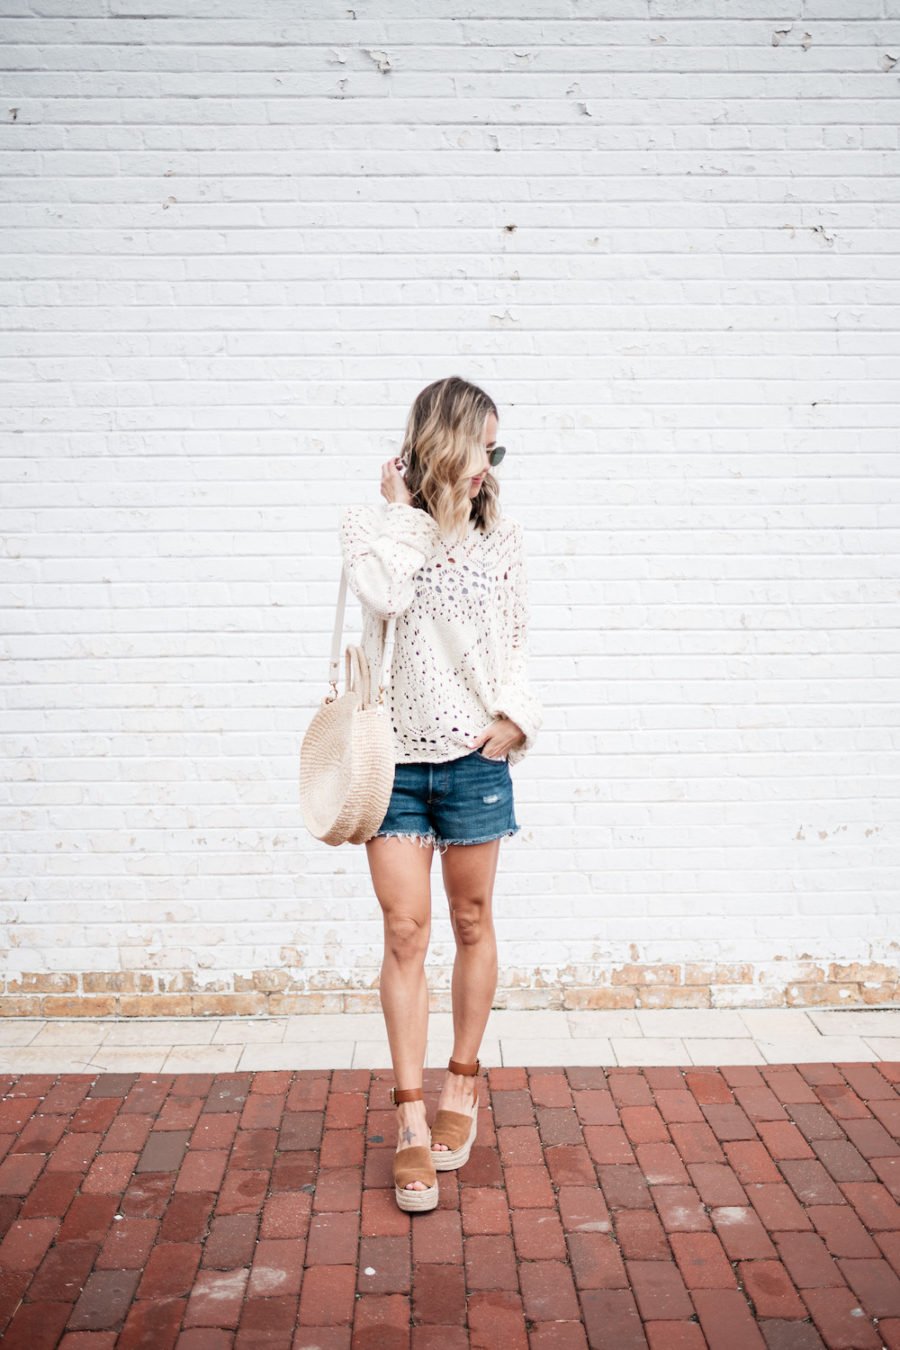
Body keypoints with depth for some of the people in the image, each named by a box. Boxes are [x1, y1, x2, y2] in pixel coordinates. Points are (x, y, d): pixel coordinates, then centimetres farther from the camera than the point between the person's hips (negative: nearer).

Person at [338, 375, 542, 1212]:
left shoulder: (499, 538, 5)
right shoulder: (370, 525, -1)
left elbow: (516, 640, 10)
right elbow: (384, 594, -22)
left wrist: (516, 715, -5)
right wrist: (401, 509, -11)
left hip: (474, 758, 2)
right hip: (395, 757, -1)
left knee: (471, 923, 12)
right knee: (404, 931, 0)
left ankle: (462, 1081, 32)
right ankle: (410, 1119, 12)